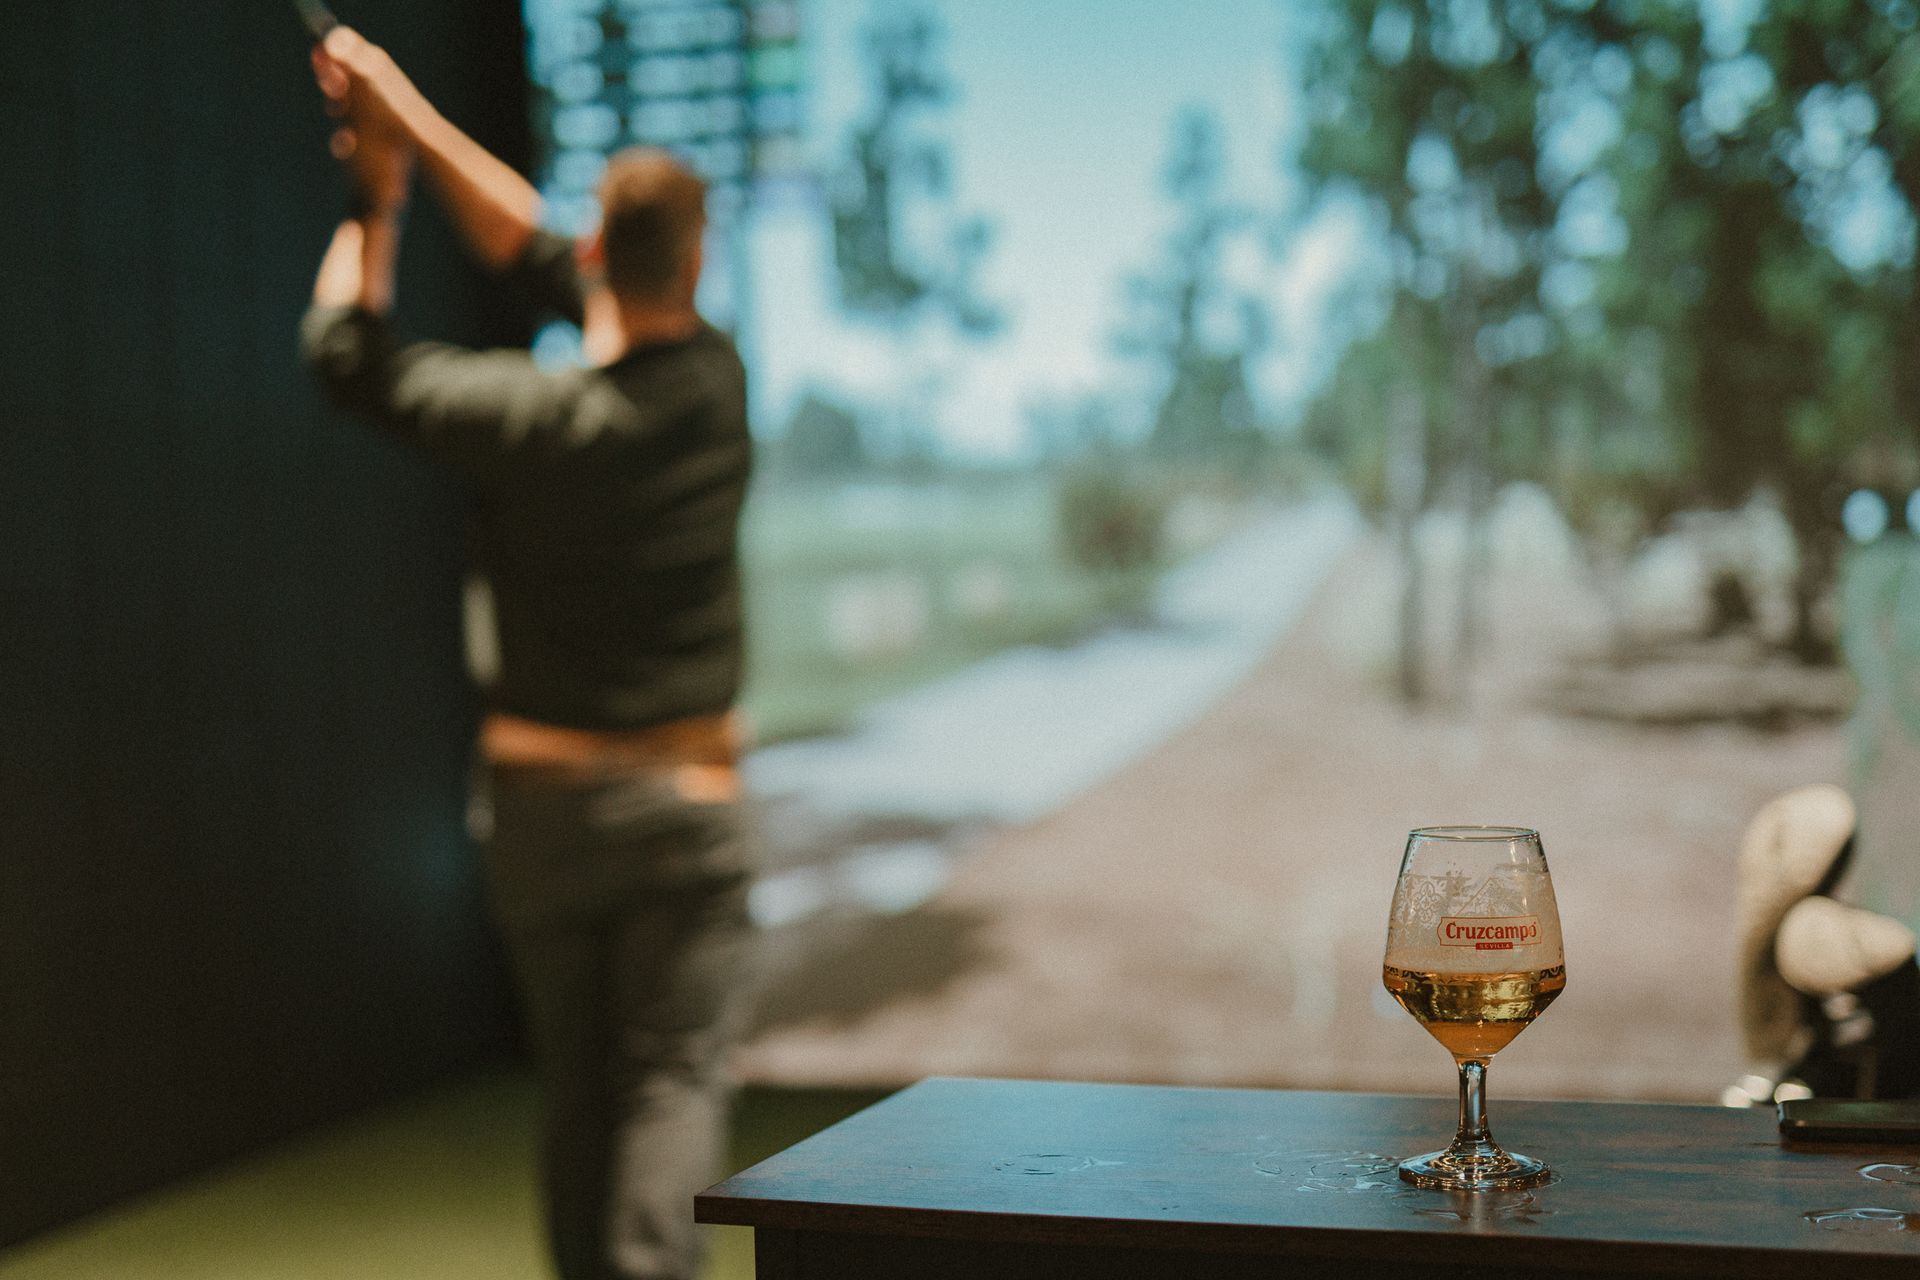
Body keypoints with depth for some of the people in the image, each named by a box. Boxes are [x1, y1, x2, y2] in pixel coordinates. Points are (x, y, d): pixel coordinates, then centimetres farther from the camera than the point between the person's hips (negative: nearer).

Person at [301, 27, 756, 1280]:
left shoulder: (532, 416, -12)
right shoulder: (714, 381, -3)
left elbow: (348, 353, 4)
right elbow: (543, 260, 9)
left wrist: (377, 200, 15)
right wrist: (416, 121, 13)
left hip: (546, 801, 0)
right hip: (686, 799, 0)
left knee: (579, 1089, 13)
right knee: (676, 1080, -2)